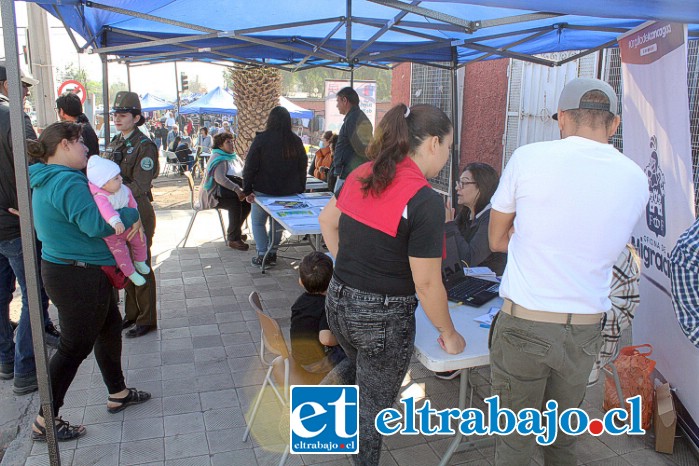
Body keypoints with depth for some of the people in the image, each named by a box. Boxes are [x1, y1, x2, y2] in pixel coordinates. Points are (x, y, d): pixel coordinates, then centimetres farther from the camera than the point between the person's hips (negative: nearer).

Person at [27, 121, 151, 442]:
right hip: (78, 278, -11)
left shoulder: (47, 180, 12)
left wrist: (124, 219, -3)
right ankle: (45, 422, 17)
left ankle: (118, 394, 36)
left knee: (109, 328, 21)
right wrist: (131, 216, -15)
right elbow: (95, 223, -31)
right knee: (75, 346, 2)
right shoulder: (67, 181, -22)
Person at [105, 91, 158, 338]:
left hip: (137, 212, -8)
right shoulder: (115, 143, 12)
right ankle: (131, 313, 29)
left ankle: (147, 320, 11)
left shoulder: (144, 146, -13)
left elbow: (140, 185, -22)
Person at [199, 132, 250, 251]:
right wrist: (237, 189, -38)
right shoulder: (219, 159, -13)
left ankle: (235, 231, 2)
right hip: (213, 194, -8)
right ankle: (233, 239, -27)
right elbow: (219, 178, -29)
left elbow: (244, 172, 10)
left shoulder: (234, 157, 15)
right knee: (236, 201, -31)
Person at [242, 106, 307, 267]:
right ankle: (272, 253, 19)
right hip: (288, 192, 4)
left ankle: (262, 255, 3)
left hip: (264, 190, -3)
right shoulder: (296, 141, 1)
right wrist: (300, 189, 13)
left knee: (258, 222, 11)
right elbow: (302, 167, 7)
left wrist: (247, 190, -4)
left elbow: (250, 167, -10)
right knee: (277, 223, 17)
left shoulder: (261, 139, -11)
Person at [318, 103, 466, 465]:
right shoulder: (425, 200, -22)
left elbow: (326, 221, 15)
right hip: (383, 317, -7)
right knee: (373, 407, 15)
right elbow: (426, 284, -18)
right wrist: (449, 334, -3)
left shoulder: (361, 175, -1)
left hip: (339, 302, 7)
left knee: (359, 367, 36)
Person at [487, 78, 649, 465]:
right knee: (563, 433, 24)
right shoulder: (636, 180, 1)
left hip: (523, 324, -3)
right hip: (586, 329, 4)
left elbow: (496, 240, 1)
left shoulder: (528, 157, -9)